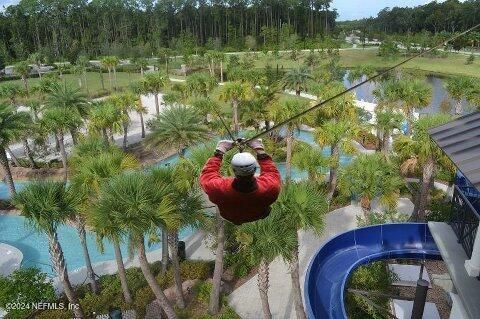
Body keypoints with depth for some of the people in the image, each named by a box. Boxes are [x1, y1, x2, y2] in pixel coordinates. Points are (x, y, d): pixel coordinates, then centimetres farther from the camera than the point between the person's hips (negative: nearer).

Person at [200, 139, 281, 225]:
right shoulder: (270, 188, -42)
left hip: (229, 217, 0)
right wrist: (261, 151, -11)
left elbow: (206, 174, -18)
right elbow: (273, 173, -16)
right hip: (258, 216, 0)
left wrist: (218, 152, -12)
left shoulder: (218, 189, -43)